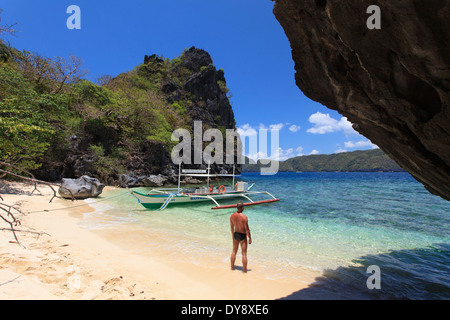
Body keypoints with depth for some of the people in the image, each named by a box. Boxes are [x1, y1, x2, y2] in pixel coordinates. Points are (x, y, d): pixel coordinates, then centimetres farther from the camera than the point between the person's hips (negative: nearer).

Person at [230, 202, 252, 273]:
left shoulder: (232, 216, -6)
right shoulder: (244, 217, -23)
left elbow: (232, 227, 6)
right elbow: (247, 229, -18)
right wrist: (250, 238, -6)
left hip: (236, 235, 5)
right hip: (243, 236, -5)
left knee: (234, 251, 21)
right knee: (244, 254, 5)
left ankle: (232, 267, 32)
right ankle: (245, 270, 13)